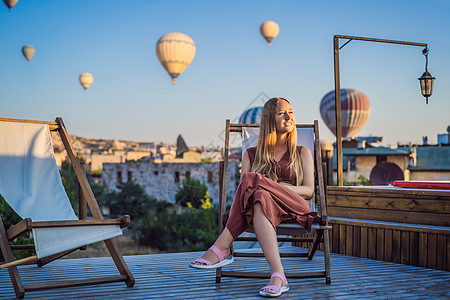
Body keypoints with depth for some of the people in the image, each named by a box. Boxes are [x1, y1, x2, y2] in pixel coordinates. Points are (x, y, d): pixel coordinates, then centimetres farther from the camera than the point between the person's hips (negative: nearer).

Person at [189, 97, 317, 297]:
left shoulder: (302, 153, 23)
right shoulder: (251, 154, 24)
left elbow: (309, 190, 11)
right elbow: (243, 188, 11)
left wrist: (277, 187, -9)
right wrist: (271, 189, -14)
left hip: (295, 206, -1)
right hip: (267, 205, 1)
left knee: (253, 180, -33)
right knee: (260, 200, -40)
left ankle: (222, 247, -37)